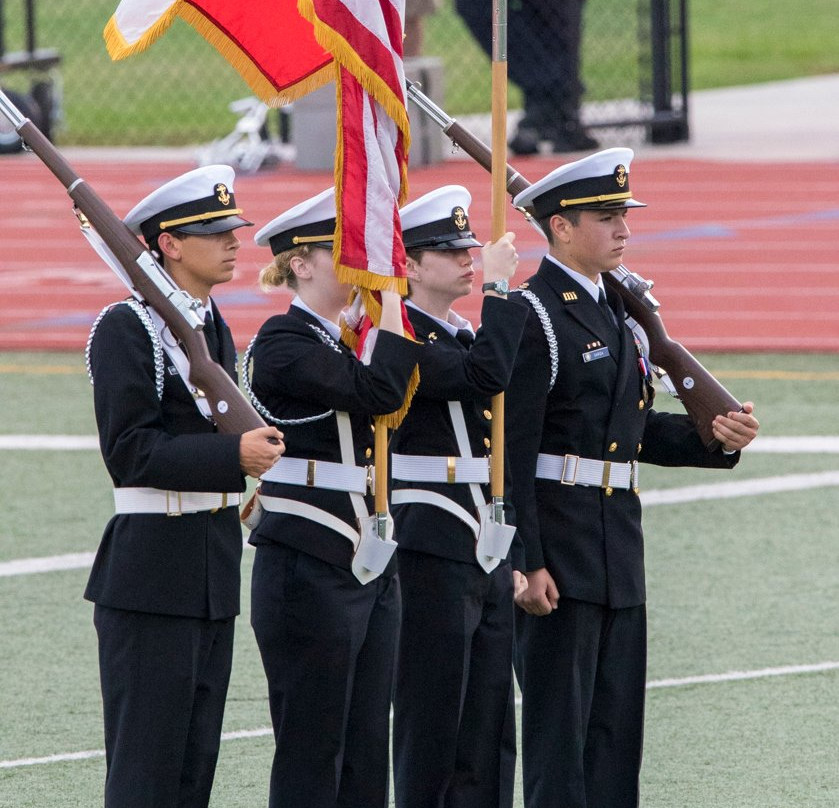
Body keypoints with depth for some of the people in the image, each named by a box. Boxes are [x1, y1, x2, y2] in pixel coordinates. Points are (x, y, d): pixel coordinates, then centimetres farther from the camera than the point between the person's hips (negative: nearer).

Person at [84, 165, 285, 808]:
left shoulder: (215, 326, 15)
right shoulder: (128, 328, -11)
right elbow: (130, 452, -19)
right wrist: (234, 456, -23)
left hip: (213, 573, 8)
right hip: (151, 570, -8)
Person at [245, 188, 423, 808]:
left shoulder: (351, 340, 14)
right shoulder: (284, 342, -12)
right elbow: (379, 394, -22)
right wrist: (393, 311, -15)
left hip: (371, 565, 8)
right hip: (308, 571, -8)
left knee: (366, 753, 8)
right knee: (312, 754, -4)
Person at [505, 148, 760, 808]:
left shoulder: (617, 309, 16)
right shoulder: (534, 315, -12)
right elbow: (512, 450, -16)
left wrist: (715, 437, 3)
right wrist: (525, 564, -21)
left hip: (617, 551, 9)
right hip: (557, 552, -9)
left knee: (617, 724, 11)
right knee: (559, 727, -5)